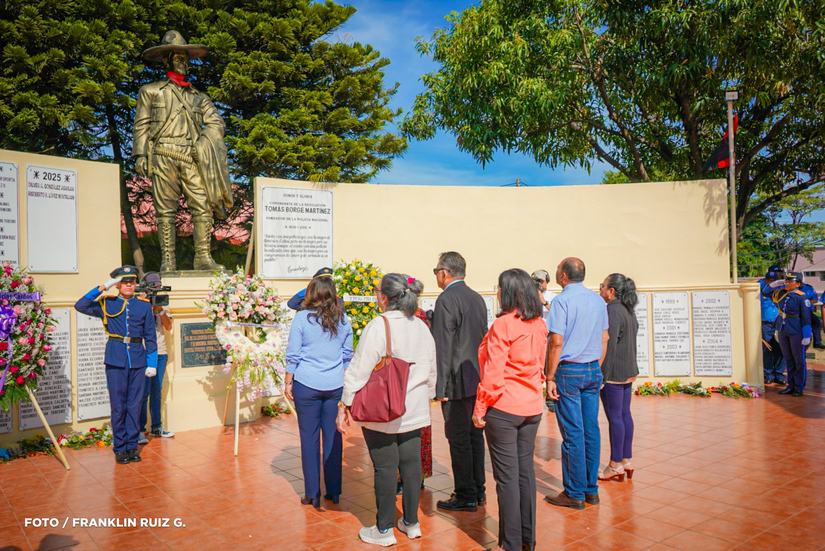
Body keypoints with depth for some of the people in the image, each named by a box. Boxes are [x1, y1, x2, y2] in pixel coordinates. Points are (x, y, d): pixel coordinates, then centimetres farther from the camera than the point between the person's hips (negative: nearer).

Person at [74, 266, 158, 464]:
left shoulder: (144, 305, 7)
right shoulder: (107, 304, 5)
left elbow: (150, 337, 8)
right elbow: (80, 306, -7)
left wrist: (152, 364, 3)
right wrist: (102, 288, -11)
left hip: (138, 360, 1)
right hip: (115, 360, -1)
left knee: (134, 405, 7)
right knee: (118, 405, 3)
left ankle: (132, 445, 18)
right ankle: (120, 448, 14)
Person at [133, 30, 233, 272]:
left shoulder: (198, 96, 24)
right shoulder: (150, 91, 17)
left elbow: (216, 121, 14)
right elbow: (141, 125, 11)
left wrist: (203, 144, -4)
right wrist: (141, 155, 0)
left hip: (192, 157, 2)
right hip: (164, 155, -2)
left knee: (203, 205, -9)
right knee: (165, 209, -5)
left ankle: (203, 257, -7)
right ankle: (167, 260, -3)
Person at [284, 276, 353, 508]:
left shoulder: (302, 318, -6)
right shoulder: (343, 320, 4)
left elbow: (293, 355, -4)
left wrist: (288, 383, 5)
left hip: (307, 385, -3)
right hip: (336, 385, 3)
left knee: (309, 438, 6)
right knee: (333, 436, 10)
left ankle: (312, 494, 13)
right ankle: (333, 491, 18)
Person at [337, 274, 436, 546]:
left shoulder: (377, 327, -16)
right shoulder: (421, 327, 4)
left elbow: (358, 371, -15)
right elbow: (431, 371, 13)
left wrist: (345, 405, -7)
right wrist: (427, 398, 26)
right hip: (414, 411, 6)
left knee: (385, 467, 3)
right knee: (411, 462, 14)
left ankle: (384, 529, 16)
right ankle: (411, 522, 27)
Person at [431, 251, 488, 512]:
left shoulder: (446, 300, -14)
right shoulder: (477, 298, 11)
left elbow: (443, 347, -17)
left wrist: (440, 387, -15)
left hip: (459, 381, -8)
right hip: (479, 380, 8)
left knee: (459, 440, 1)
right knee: (475, 435, 15)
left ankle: (466, 496, 9)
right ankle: (478, 491, 25)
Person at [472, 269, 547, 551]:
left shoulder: (503, 325, -16)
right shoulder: (540, 324, 6)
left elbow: (492, 372, -16)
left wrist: (480, 408, -8)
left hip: (504, 407, -7)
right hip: (532, 406, 7)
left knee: (507, 475, 2)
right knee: (525, 469, 15)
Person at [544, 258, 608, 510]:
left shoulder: (561, 301, -12)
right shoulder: (598, 300, 9)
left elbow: (556, 342, -15)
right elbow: (604, 339, 13)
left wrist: (550, 377, -10)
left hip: (569, 371, -6)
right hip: (593, 371, 7)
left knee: (572, 434, 0)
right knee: (591, 430, 11)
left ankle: (575, 493, 8)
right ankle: (591, 489, 20)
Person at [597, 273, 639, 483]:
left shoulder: (613, 311, -16)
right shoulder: (629, 311, 13)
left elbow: (609, 346, -20)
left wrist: (602, 376, -18)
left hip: (614, 373, -9)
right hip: (629, 372, 9)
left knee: (615, 417, -2)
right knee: (625, 415, 13)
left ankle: (616, 465, 6)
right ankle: (626, 461, 21)